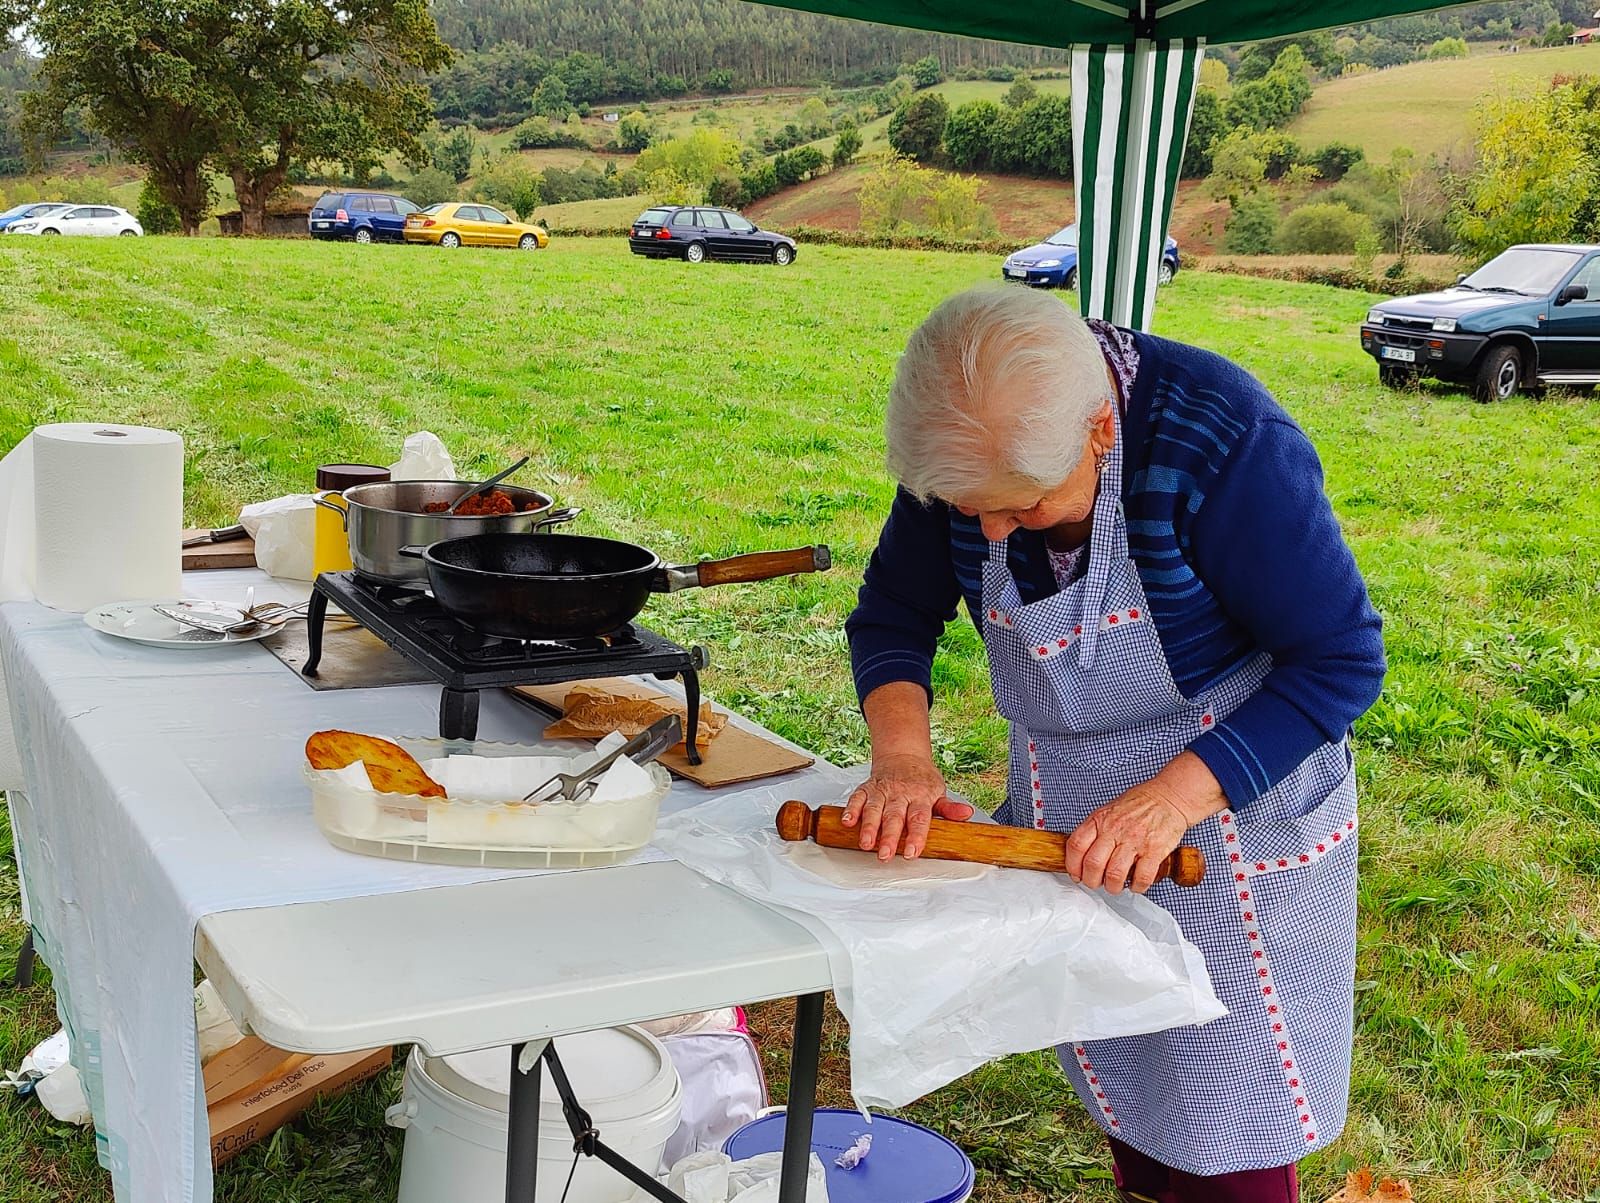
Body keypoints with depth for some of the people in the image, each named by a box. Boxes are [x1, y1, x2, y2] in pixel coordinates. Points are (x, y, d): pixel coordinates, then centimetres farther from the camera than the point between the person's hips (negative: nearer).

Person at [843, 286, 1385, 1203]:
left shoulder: (1225, 440, -29)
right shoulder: (965, 447, -14)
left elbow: (1343, 661, -23)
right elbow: (894, 614, -3)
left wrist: (1172, 796, -33)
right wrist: (903, 756, -22)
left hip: (1232, 794, -4)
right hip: (1067, 814, 5)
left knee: (1221, 1129, 3)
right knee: (1118, 1078, 19)